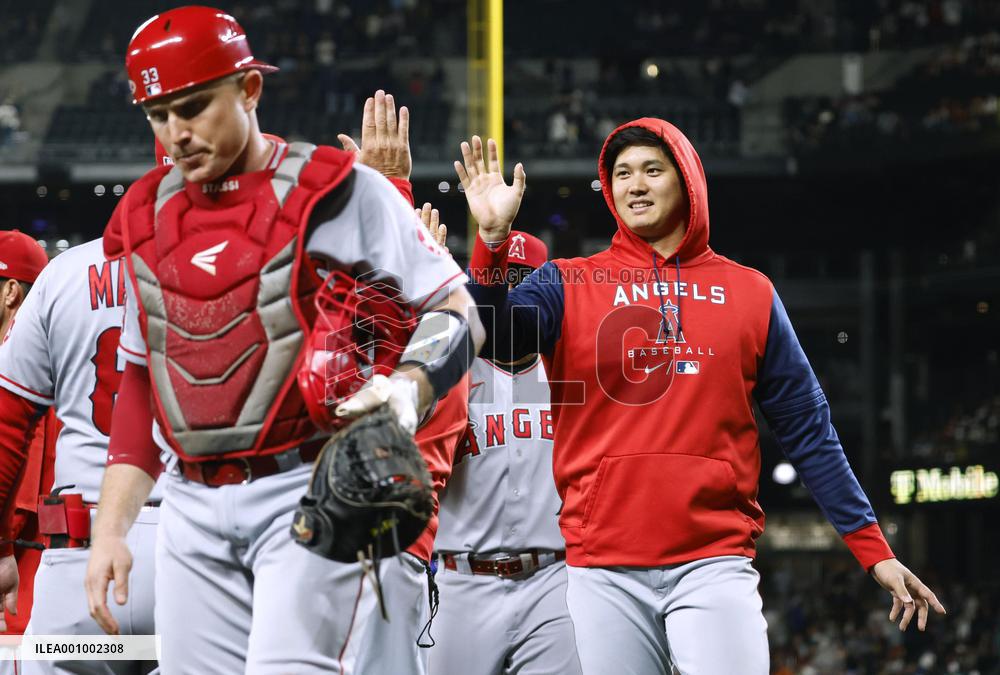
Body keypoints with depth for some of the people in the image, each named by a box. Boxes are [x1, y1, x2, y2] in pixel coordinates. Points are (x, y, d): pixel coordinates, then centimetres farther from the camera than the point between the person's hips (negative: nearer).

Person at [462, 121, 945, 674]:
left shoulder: (750, 293, 11)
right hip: (603, 570, 0)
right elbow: (496, 339, -10)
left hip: (714, 563, 0)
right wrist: (493, 238, -24)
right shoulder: (569, 285, 9)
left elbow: (806, 430, 11)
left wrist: (873, 549, 6)